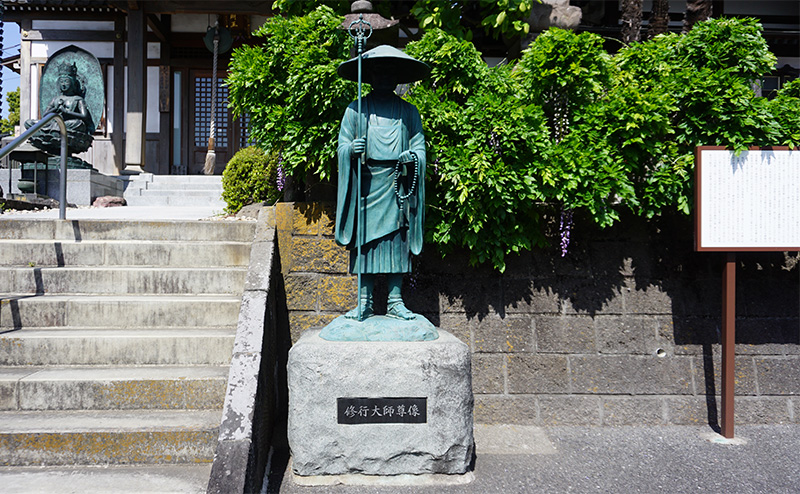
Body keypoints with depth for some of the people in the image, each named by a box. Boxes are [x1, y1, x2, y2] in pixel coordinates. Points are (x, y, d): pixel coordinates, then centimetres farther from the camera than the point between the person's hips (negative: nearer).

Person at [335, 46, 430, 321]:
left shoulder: (408, 111, 15)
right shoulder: (356, 109, 11)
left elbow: (420, 147, 11)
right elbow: (342, 146, 6)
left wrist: (412, 156, -11)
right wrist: (352, 150, -17)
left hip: (397, 186, 1)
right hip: (366, 183, -1)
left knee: (397, 240, -1)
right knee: (365, 241, -3)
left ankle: (395, 301, 5)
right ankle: (365, 302, 3)